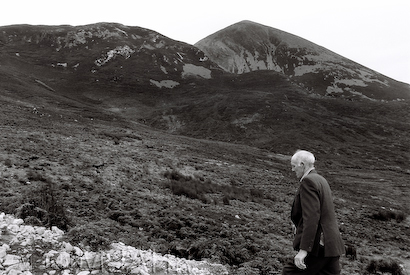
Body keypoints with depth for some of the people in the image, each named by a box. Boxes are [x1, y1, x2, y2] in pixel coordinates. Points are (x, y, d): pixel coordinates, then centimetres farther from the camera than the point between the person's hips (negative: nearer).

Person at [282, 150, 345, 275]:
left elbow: (312, 217, -23)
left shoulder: (308, 181, -14)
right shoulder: (321, 180, 16)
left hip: (319, 246, -9)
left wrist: (303, 250, -25)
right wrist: (299, 224, 29)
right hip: (331, 244, 10)